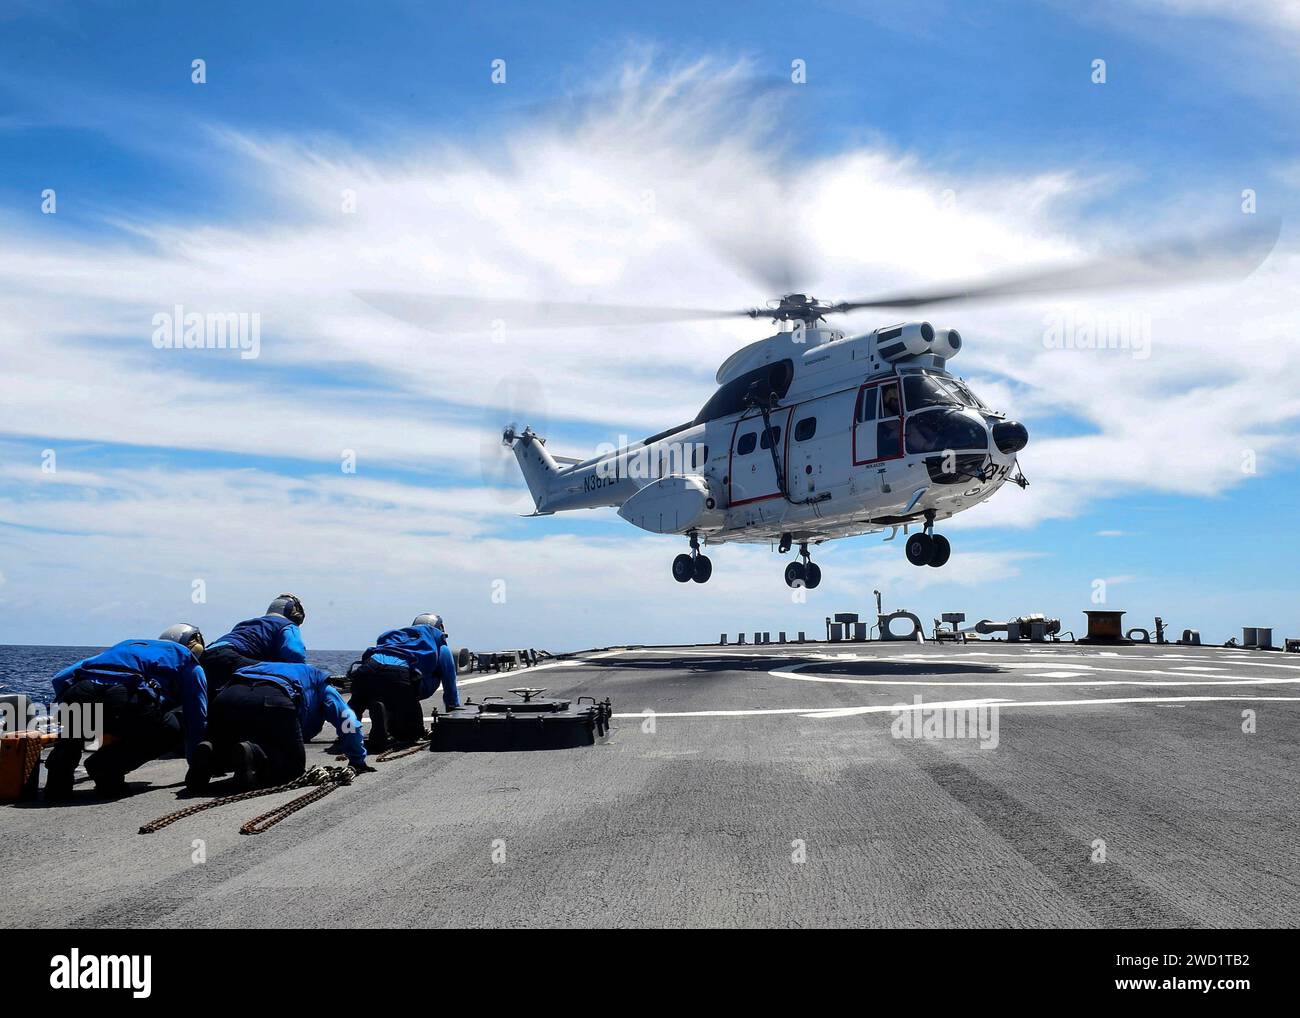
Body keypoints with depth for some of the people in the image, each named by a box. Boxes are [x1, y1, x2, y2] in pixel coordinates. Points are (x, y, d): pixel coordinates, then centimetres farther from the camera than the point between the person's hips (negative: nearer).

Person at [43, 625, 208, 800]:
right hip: (125, 699, -5)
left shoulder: (124, 645, 43)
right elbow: (197, 718, 30)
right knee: (172, 730, 21)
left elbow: (62, 678, 41)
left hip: (76, 696, 5)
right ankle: (108, 765, 3)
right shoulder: (187, 658, 31)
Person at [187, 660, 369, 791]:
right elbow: (347, 720, 28)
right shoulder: (318, 681, 36)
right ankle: (254, 754, -18)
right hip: (272, 703, -5)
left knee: (221, 754, 27)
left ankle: (209, 756, -9)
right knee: (294, 765, 12)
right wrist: (358, 762, 38)